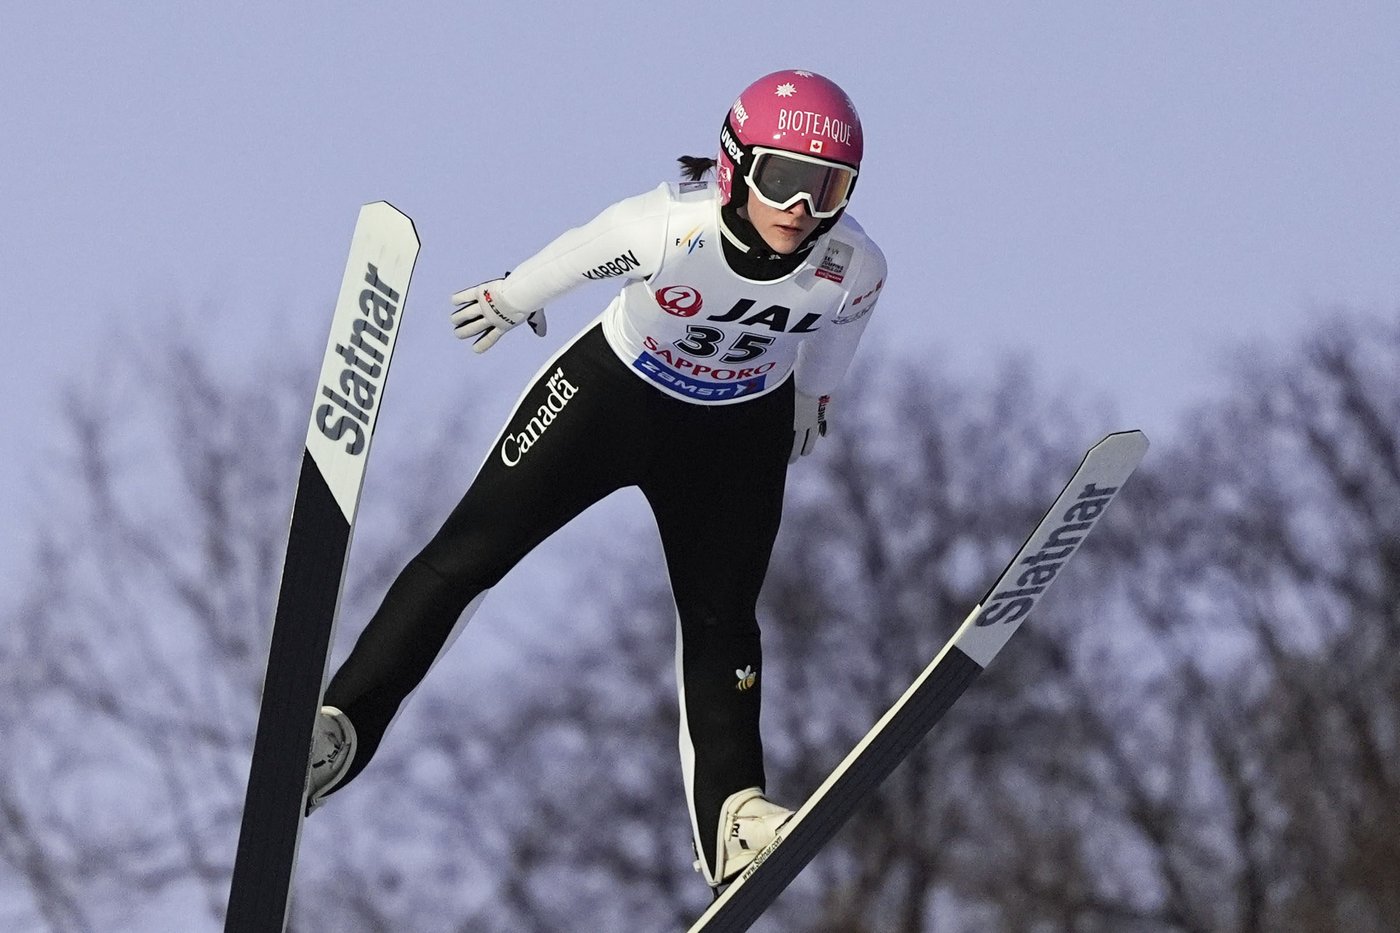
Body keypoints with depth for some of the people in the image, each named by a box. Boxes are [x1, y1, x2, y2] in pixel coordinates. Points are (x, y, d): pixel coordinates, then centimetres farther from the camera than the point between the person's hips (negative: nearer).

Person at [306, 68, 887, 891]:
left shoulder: (854, 267, -26)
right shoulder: (674, 228, -36)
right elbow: (580, 255, -15)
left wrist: (813, 396, 18)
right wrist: (512, 299, 4)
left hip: (738, 433, 2)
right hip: (612, 388, -2)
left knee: (721, 620, 0)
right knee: (471, 551, -5)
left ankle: (731, 815, 6)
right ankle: (342, 725, 0)